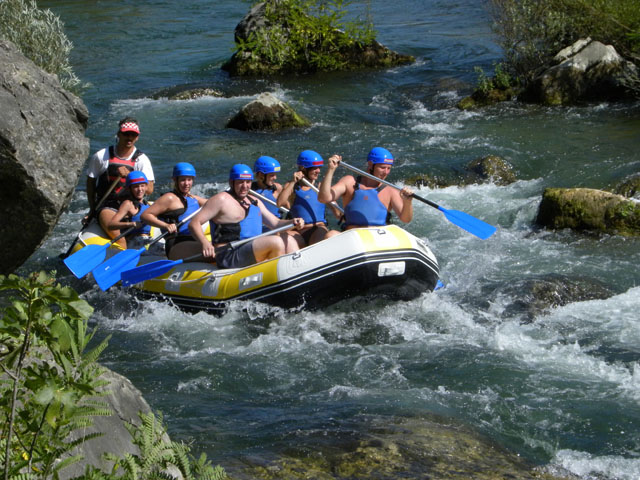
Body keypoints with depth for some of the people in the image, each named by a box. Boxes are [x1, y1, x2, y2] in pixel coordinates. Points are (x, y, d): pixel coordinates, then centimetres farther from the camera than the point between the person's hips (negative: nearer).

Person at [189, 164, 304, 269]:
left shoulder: (254, 202, 21)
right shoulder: (221, 200, -4)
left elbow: (275, 223, 17)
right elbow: (194, 223, -10)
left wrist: (292, 223, -5)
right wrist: (205, 243, -28)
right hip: (229, 255, -9)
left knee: (288, 240, -2)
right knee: (276, 242, -22)